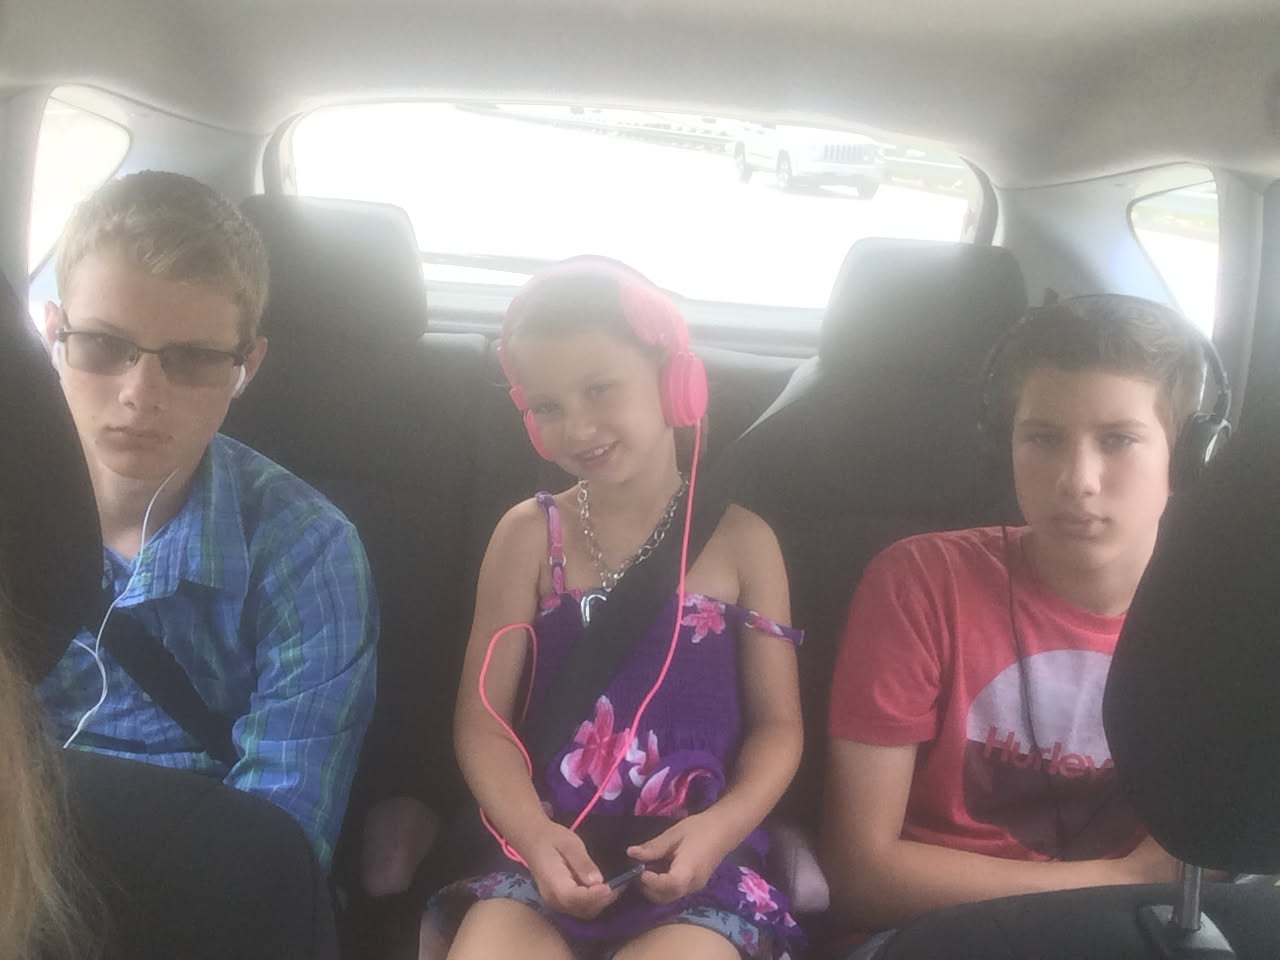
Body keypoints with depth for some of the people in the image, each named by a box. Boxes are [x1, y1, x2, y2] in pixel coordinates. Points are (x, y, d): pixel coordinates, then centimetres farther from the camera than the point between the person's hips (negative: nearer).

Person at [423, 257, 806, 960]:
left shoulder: (741, 541, 2)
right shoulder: (529, 534, 4)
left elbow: (776, 725, 4)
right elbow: (483, 718, 1)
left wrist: (721, 826, -15)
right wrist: (534, 834, -16)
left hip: (696, 867, 0)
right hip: (545, 854, 1)